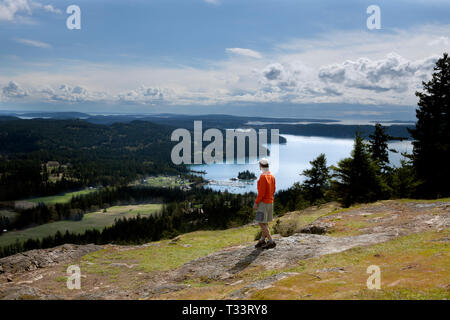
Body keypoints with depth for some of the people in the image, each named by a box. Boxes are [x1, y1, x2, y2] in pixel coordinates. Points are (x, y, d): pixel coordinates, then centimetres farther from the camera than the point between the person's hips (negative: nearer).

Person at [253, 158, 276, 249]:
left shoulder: (263, 176, -22)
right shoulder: (272, 176, 6)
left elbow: (261, 192, -23)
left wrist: (256, 203, -16)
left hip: (263, 203, -9)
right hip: (270, 202, 9)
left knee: (261, 223, -6)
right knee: (264, 222, 16)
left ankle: (271, 242, -9)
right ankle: (262, 240, 22)